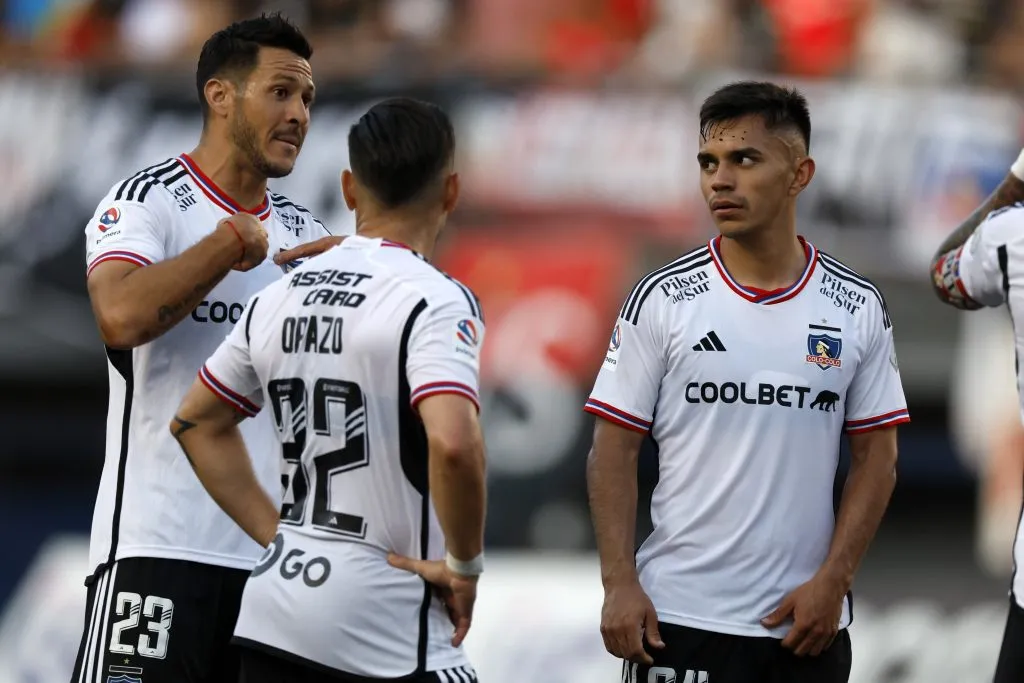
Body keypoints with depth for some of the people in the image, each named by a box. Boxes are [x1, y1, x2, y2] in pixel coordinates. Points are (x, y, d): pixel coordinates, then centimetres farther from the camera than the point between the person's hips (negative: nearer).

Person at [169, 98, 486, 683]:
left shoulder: (280, 297, 10)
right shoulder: (436, 300, -12)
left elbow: (198, 423, 22)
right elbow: (452, 444, -27)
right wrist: (463, 564, -13)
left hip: (273, 617, 7)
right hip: (387, 633, -7)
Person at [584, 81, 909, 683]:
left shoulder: (858, 307, 4)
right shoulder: (663, 299, -1)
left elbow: (877, 457, 6)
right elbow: (614, 452, 0)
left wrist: (832, 581, -5)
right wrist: (619, 584, -9)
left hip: (806, 623, 2)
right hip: (677, 621, -2)